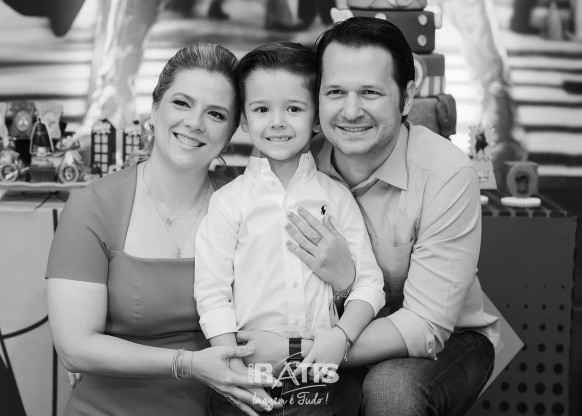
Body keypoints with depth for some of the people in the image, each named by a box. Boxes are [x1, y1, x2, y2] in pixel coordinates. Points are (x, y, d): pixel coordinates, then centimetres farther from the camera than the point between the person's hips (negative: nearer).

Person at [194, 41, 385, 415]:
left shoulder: (335, 197, 3)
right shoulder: (229, 201, -1)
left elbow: (369, 282, 4)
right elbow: (211, 292, -4)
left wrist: (342, 335, -11)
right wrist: (233, 367, -12)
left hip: (315, 371, 1)